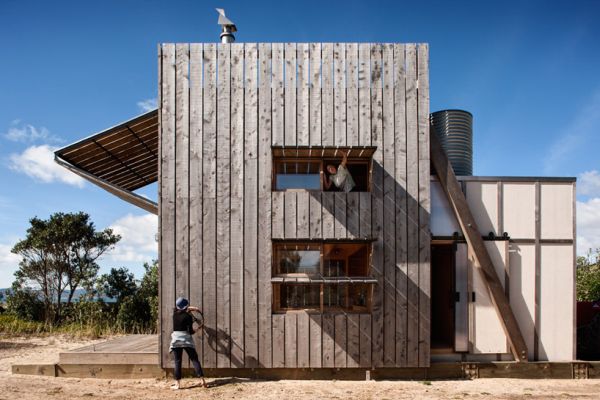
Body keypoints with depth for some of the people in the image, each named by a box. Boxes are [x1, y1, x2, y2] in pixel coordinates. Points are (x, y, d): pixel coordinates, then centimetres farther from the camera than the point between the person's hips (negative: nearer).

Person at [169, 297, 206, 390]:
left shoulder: (175, 313, 4)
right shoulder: (188, 317, -9)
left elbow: (182, 310, 27)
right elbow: (190, 331, -9)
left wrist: (192, 308, 28)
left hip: (176, 339, 3)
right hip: (186, 339, -3)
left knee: (177, 362, 6)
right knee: (195, 360, 2)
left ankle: (177, 384, 3)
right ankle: (202, 380, -2)